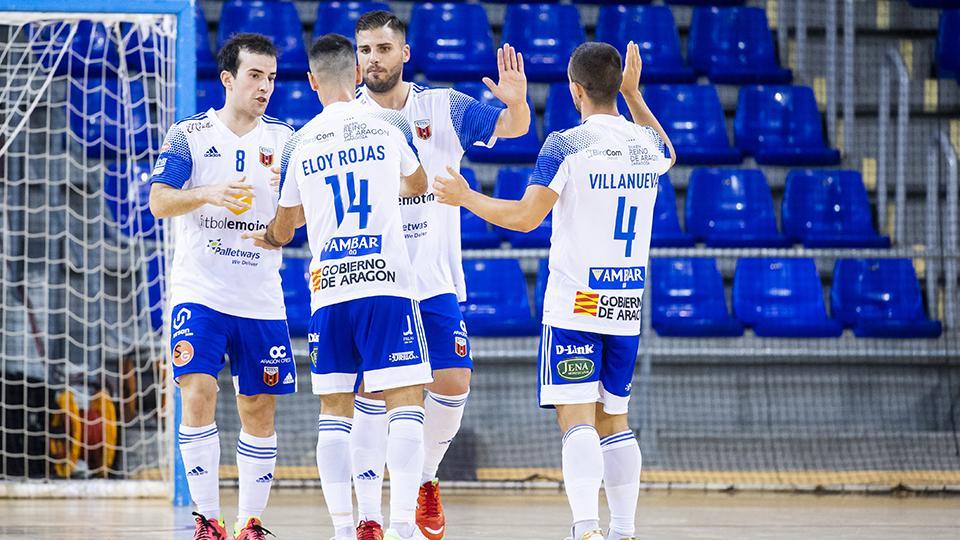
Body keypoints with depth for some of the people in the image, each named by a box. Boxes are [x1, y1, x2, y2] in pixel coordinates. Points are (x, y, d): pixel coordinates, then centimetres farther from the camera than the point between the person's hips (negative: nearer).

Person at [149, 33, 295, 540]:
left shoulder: (282, 138, 7)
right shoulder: (190, 135, 1)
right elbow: (159, 202, -7)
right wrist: (209, 194, -23)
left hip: (262, 299, 3)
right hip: (199, 293, -3)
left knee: (259, 409, 4)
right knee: (198, 393, -16)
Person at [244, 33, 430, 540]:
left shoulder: (298, 144, 8)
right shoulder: (390, 124, 4)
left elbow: (282, 230, 21)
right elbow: (418, 184, 26)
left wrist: (263, 237, 45)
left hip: (327, 289, 2)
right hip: (387, 281, -2)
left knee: (334, 410, 9)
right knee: (405, 401, -3)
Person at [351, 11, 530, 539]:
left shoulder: (443, 108, 0)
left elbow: (512, 127, -5)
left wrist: (516, 103, -27)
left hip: (435, 280, 1)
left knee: (452, 384, -5)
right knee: (372, 394, -7)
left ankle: (426, 480, 22)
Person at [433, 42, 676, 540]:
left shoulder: (566, 145, -10)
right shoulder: (647, 144, 7)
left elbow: (525, 217, -14)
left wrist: (466, 198, 0)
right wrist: (634, 94, 37)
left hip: (574, 307, -5)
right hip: (627, 308, 5)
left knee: (576, 418, -9)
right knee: (613, 419, 14)